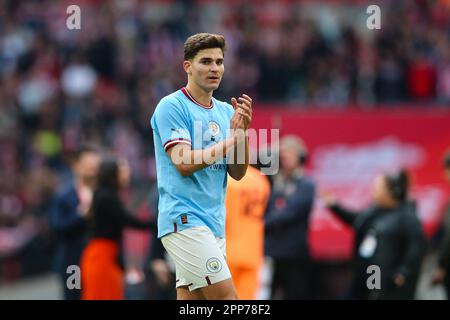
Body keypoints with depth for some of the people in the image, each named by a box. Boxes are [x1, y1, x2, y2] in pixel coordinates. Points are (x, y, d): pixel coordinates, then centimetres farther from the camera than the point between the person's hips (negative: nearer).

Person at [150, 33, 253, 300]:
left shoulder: (225, 112, 14)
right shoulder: (171, 107, -6)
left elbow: (237, 172, 10)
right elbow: (184, 163, -16)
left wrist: (242, 131, -5)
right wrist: (231, 139, -11)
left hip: (214, 224, 7)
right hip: (184, 220, -7)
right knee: (226, 297, -16)